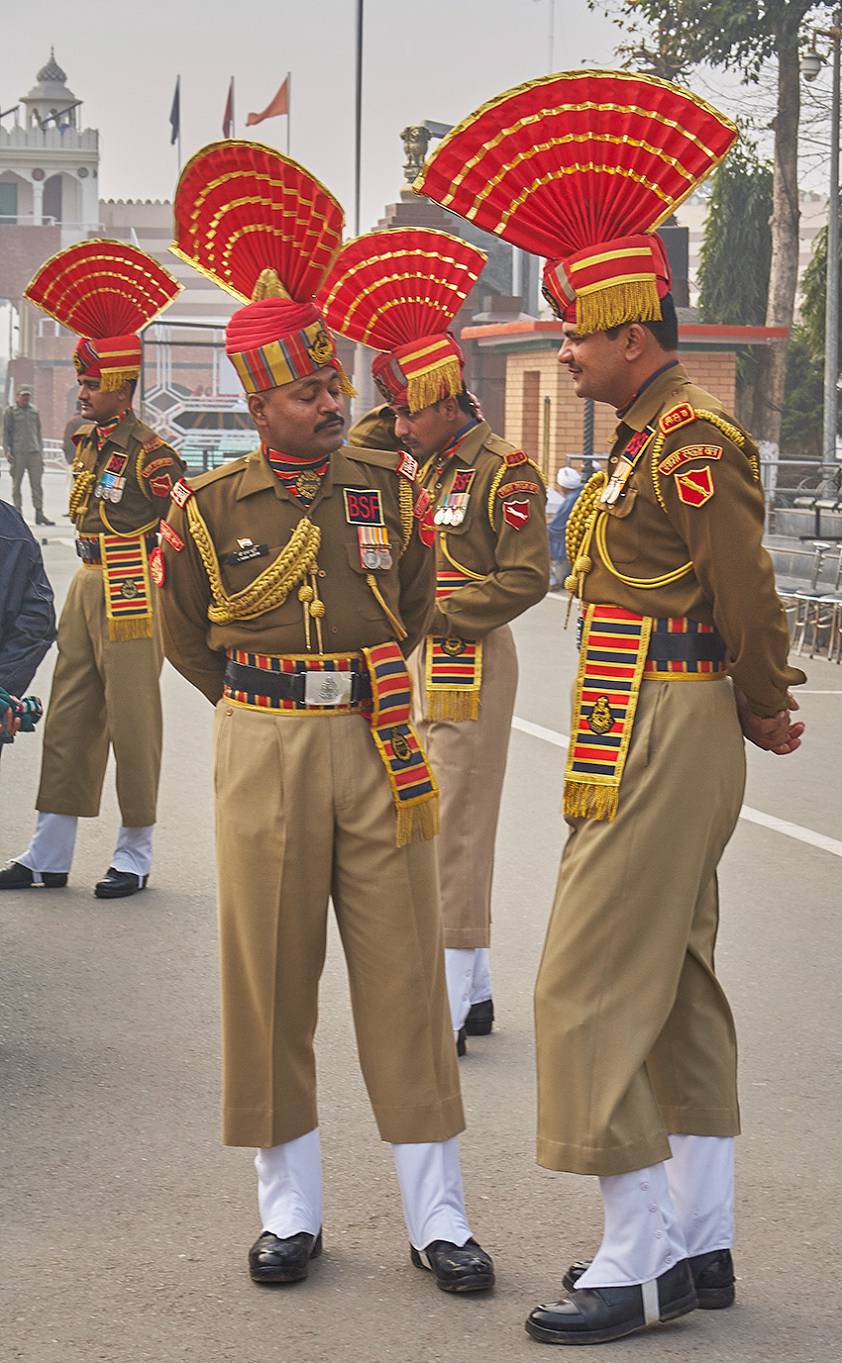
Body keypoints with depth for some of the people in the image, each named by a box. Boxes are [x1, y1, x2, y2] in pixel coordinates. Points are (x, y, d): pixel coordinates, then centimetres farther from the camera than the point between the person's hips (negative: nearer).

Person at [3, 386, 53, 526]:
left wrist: (40, 451, 16)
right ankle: (18, 513, 5)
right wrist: (7, 450, -8)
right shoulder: (10, 411, 4)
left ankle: (39, 514, -3)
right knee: (17, 483, 0)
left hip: (34, 452, 3)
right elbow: (5, 432, 3)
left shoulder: (34, 411, 15)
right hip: (18, 452, -3)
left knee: (37, 483, -2)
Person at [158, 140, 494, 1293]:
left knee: (403, 974, 2)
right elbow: (190, 640, 11)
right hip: (262, 751, -1)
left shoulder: (389, 487, 4)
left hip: (378, 744, 1)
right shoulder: (210, 508, -2)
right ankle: (290, 1210, 17)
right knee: (270, 976, 4)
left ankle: (437, 1218, 9)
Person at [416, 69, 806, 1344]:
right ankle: (700, 1241, 22)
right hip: (659, 742, 11)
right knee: (678, 986, 13)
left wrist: (760, 710, 0)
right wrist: (755, 712, 10)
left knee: (592, 989, -7)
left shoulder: (690, 445, -18)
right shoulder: (652, 434, 14)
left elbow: (748, 602, -15)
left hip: (660, 742, -11)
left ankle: (639, 1262, 0)